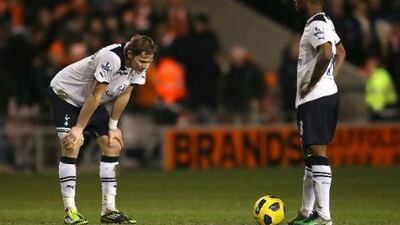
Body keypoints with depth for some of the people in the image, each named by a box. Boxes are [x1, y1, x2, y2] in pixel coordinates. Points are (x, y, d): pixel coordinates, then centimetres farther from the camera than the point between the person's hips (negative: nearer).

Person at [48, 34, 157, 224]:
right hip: (65, 93, -8)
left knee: (113, 145, -1)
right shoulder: (112, 59, -36)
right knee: (71, 147, -18)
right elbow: (95, 95, -30)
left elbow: (123, 94, -1)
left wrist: (113, 127, 1)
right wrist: (79, 129, -24)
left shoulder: (139, 65, -13)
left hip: (90, 101, 8)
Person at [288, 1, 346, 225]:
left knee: (318, 153, -11)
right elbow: (341, 52, 30)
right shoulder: (326, 22, 17)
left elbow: (326, 54, -30)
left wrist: (310, 85, -19)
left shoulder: (316, 25, -15)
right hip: (328, 94, 11)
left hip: (315, 98, -11)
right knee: (311, 154, 16)